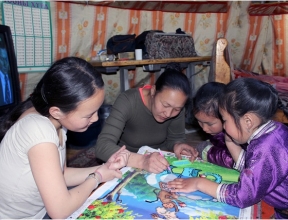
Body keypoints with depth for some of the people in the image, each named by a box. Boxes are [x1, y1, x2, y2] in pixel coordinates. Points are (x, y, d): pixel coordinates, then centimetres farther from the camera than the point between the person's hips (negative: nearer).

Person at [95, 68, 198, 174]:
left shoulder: (176, 104, -14)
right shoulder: (128, 101, -25)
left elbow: (176, 138, 0)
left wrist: (177, 146, -21)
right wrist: (141, 161, -46)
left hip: (158, 164, 3)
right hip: (127, 167, -2)